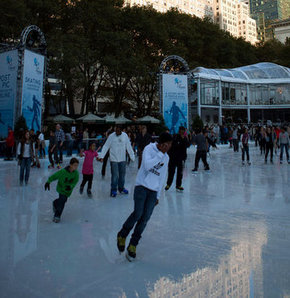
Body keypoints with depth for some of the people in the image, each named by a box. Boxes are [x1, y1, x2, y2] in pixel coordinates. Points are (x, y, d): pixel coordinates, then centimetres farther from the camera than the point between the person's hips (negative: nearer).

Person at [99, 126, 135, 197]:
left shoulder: (125, 135, 1)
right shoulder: (111, 136, -8)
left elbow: (129, 147, 7)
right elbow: (106, 146, -7)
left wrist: (132, 157, 9)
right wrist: (101, 156, -15)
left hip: (122, 159, 4)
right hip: (114, 159, -3)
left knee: (122, 174, 12)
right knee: (115, 175, -4)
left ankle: (121, 188, 29)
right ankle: (113, 190, 10)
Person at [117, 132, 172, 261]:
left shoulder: (166, 157, 13)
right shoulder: (149, 149, -5)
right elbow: (147, 166, -22)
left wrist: (158, 195, 19)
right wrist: (161, 154, -18)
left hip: (153, 191, 5)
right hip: (142, 186, -5)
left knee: (145, 218, -3)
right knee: (138, 213, -18)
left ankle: (132, 245, 10)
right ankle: (122, 235, 8)